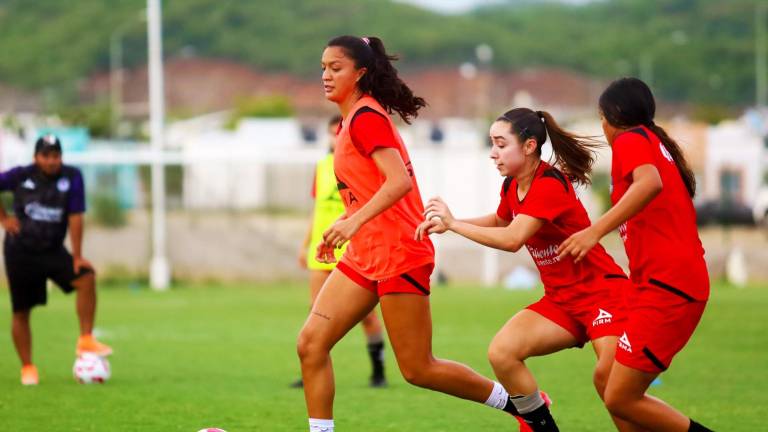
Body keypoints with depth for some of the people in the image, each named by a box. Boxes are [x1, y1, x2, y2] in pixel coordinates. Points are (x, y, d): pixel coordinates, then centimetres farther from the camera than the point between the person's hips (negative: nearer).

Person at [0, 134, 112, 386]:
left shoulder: (72, 177, -8)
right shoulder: (21, 176, -7)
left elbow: (75, 218, -10)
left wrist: (77, 257, -13)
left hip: (53, 251, 1)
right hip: (20, 252, 0)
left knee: (86, 277, -23)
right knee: (21, 313, 2)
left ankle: (86, 341, -17)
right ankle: (27, 367, 15)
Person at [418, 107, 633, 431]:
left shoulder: (550, 185, -21)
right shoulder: (512, 186, 5)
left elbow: (512, 239, -32)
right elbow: (499, 222, 28)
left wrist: (453, 224, -22)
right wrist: (445, 222, 11)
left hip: (601, 291, -8)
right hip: (561, 298, 8)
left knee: (609, 378, -29)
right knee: (501, 353, -11)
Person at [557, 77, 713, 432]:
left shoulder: (630, 139, -4)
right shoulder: (659, 144, 22)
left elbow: (650, 182, -26)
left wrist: (596, 230, -32)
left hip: (665, 284, -9)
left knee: (620, 399, -10)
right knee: (607, 380, 13)